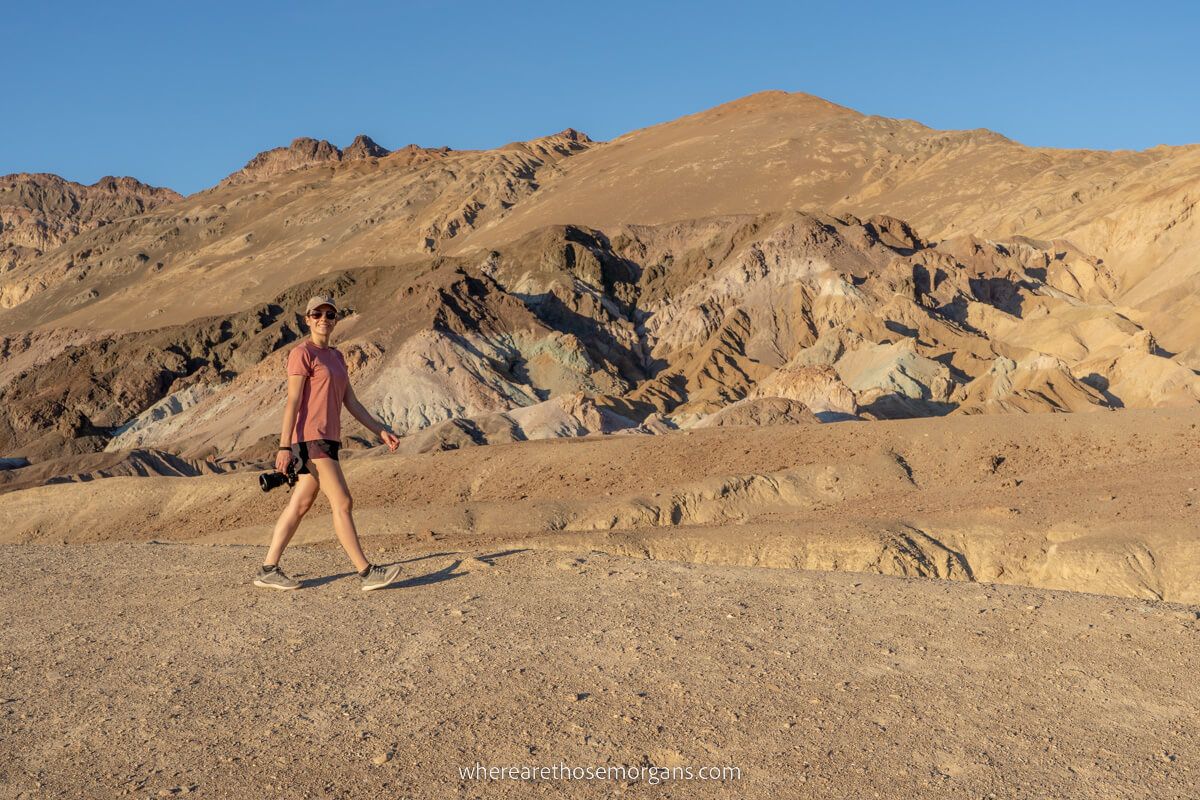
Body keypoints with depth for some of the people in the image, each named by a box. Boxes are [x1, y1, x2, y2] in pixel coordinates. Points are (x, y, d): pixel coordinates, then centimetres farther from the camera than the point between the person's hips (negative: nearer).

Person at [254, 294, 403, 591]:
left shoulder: (336, 357, 18)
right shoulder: (302, 353, -8)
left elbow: (351, 402, 16)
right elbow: (293, 401, -13)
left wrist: (380, 430, 9)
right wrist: (284, 447, -17)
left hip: (328, 439, 9)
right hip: (310, 438, -9)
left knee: (300, 505, 10)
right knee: (342, 503, -8)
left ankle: (268, 570, 16)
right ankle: (367, 572, -5)